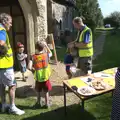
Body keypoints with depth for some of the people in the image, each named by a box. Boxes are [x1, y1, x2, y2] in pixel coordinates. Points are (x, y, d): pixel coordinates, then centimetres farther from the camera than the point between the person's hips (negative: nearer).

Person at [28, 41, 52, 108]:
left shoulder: (33, 57, -11)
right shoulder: (46, 55, -7)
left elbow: (29, 67, -19)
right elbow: (50, 53, 18)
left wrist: (33, 70, 1)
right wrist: (46, 46, 18)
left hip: (38, 78, 0)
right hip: (46, 77, 0)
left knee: (38, 91, 21)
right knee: (46, 91, 17)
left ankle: (39, 103, 34)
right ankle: (47, 103, 27)